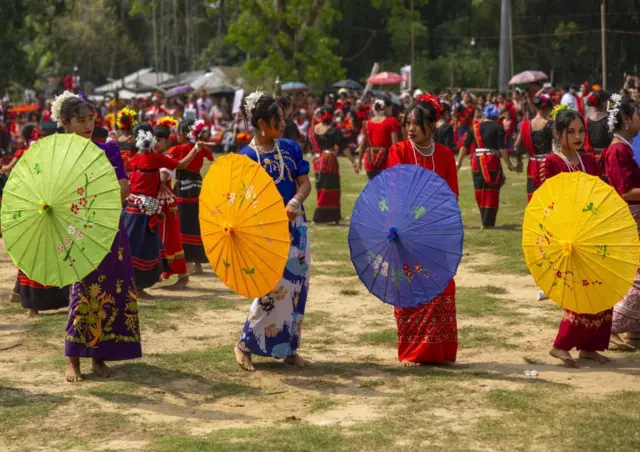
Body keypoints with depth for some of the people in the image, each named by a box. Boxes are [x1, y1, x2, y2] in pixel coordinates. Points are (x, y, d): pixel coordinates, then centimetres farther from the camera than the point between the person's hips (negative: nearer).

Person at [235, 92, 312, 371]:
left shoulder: (290, 148, 5)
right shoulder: (247, 156, -7)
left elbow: (305, 182, 2)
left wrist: (295, 201, -19)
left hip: (295, 226, 5)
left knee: (297, 287, 6)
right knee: (275, 288, -11)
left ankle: (288, 348, 17)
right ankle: (245, 345, 5)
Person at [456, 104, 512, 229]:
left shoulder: (475, 127, 10)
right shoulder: (498, 128, -2)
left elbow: (465, 146, 6)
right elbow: (502, 148, -11)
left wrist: (459, 162, 10)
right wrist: (509, 164, -6)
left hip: (476, 161, 4)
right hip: (492, 161, -4)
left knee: (480, 192, 13)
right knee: (491, 192, 2)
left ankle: (485, 221, 18)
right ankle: (487, 223, -1)